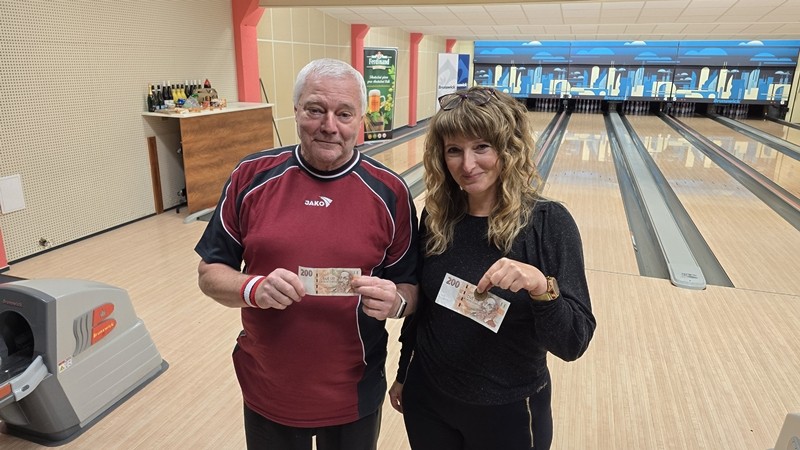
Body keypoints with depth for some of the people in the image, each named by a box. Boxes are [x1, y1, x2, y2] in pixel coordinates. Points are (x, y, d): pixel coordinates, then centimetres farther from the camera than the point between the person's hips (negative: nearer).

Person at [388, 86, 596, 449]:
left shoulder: (548, 223, -17)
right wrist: (404, 374, 12)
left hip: (508, 411, -2)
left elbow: (573, 344, -18)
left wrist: (541, 287, -35)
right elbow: (419, 307, 4)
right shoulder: (436, 217, -8)